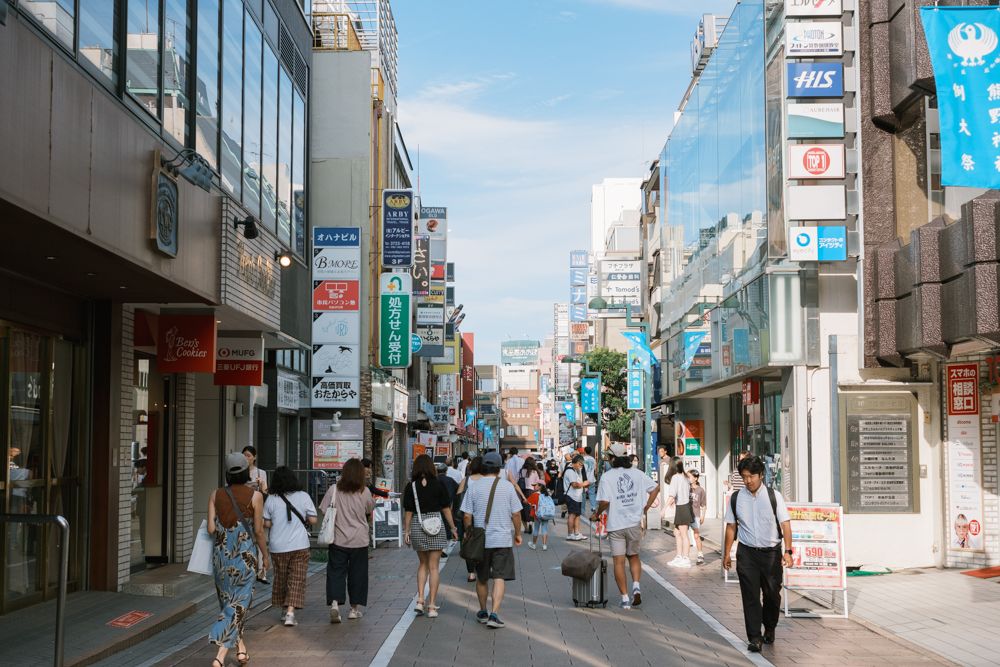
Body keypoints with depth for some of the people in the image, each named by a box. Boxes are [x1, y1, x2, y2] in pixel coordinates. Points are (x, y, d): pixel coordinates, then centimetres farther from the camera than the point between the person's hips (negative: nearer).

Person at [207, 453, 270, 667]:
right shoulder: (255, 496, -9)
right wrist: (265, 555, 7)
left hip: (221, 554, 3)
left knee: (228, 602, 20)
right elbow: (258, 530, -7)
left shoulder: (216, 495, -1)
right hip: (245, 556, -3)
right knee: (238, 605, 0)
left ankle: (240, 647, 27)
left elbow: (211, 529, -5)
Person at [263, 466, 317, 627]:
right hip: (299, 546, -1)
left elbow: (266, 524, -1)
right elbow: (313, 520, -4)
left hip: (278, 547, 2)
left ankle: (284, 609, 28)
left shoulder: (271, 499, -4)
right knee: (297, 579, 0)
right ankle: (290, 612, -13)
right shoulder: (303, 496, -5)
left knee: (281, 578, 17)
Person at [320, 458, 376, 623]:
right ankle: (354, 608, 17)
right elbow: (370, 510, 9)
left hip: (338, 539, 0)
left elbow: (324, 511, -3)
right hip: (359, 540, 0)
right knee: (357, 573, 11)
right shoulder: (364, 492, -6)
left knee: (336, 572, 4)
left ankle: (334, 603, -15)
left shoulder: (334, 490, -7)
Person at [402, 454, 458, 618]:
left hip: (417, 527, 2)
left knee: (423, 564, 20)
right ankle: (432, 606, 3)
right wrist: (453, 527, 10)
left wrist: (406, 531, 6)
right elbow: (446, 509, -1)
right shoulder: (438, 485, -4)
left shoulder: (411, 486, -2)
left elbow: (408, 512, -2)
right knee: (433, 567, 4)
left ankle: (420, 600, 8)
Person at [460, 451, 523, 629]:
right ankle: (494, 614, -14)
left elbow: (467, 516, -3)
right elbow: (516, 514, -1)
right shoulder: (508, 486, -2)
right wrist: (517, 534, 13)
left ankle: (483, 612, 28)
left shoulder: (473, 486, -2)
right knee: (499, 578, -2)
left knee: (481, 578, 16)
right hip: (503, 539, -1)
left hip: (480, 540, 1)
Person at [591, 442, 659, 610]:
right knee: (634, 556, 20)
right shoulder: (637, 473, 3)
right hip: (635, 522, 3)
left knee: (619, 561, 4)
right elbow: (655, 488, 5)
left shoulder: (607, 476, -10)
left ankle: (625, 598, 2)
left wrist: (596, 515, -1)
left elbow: (605, 501, -19)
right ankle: (636, 586, -1)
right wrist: (645, 509, 11)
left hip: (615, 525, -3)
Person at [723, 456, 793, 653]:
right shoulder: (736, 499, 2)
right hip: (746, 553, 1)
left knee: (772, 593, 8)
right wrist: (727, 553, 8)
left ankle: (769, 629, 32)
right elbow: (731, 526, 9)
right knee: (750, 596, -4)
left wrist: (787, 551, -12)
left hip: (771, 552, 0)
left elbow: (785, 524, -4)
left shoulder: (774, 496, -3)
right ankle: (754, 638, -1)